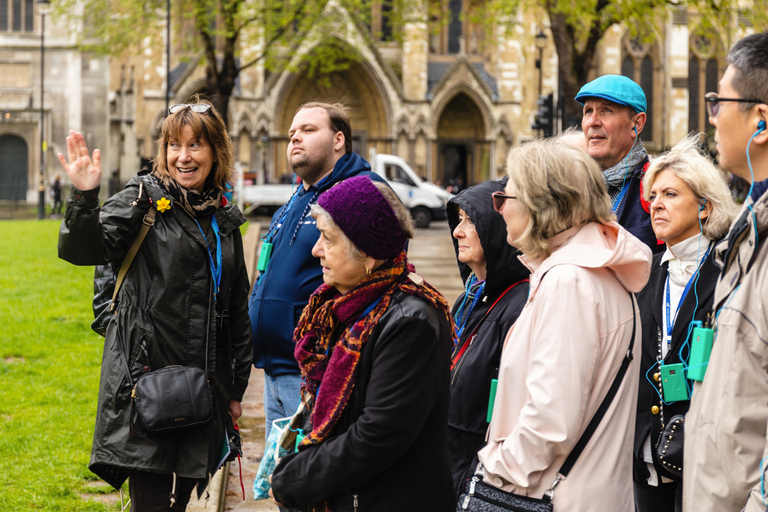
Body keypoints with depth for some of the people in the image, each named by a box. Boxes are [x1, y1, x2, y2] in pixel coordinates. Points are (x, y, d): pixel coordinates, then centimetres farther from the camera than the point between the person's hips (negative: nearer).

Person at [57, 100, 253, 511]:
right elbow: (84, 250, -17)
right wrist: (84, 198, -36)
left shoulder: (224, 219, 13)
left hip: (204, 382, 5)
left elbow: (238, 308, 19)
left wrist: (237, 388, 19)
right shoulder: (144, 199, -2)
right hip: (147, 373, -5)